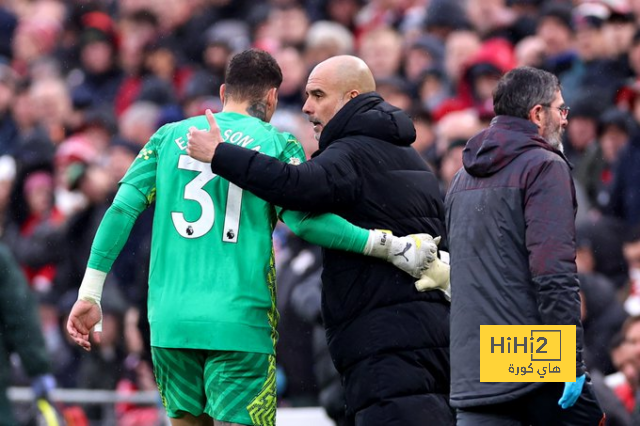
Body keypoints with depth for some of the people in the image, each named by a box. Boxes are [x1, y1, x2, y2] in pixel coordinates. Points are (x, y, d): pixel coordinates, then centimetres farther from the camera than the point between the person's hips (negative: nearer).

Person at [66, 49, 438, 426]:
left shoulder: (170, 136, 13)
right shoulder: (278, 145, 4)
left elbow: (123, 207, 4)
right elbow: (303, 220, -11)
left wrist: (90, 293, 6)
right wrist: (390, 246, -10)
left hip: (170, 320, 4)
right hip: (240, 323, -3)